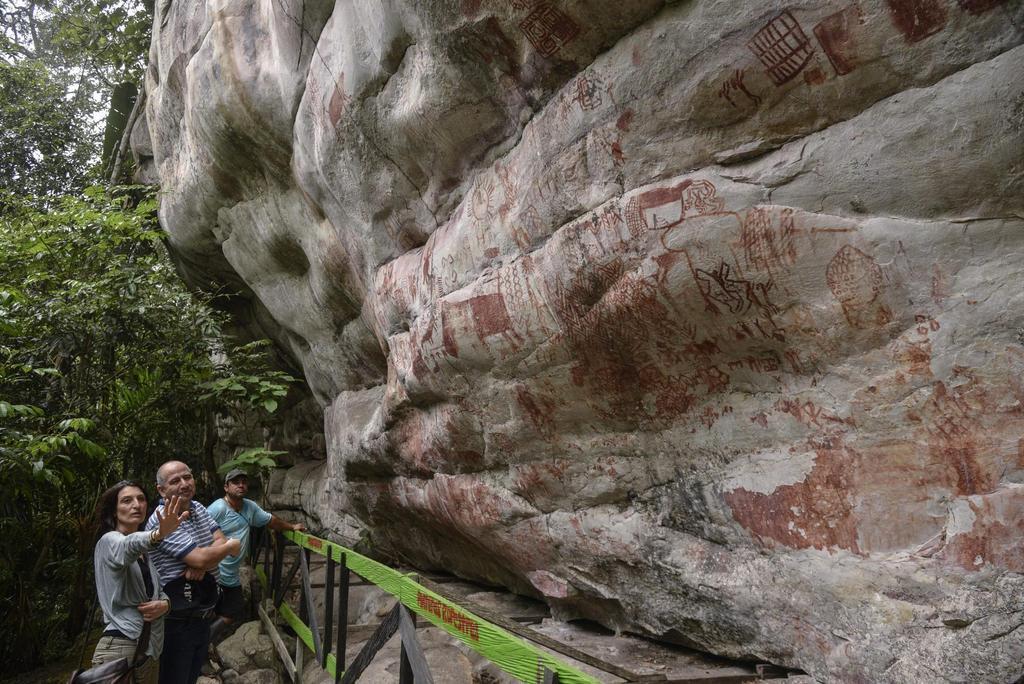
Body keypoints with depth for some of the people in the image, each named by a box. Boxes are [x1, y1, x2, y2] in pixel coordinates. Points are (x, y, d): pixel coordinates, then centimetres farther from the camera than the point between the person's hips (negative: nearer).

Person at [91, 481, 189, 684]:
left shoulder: (146, 552, 15)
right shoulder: (109, 541, -7)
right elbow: (129, 546, -32)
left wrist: (164, 604, -6)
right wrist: (159, 534, -54)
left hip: (149, 648, 7)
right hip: (118, 645, -7)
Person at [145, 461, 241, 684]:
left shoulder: (198, 507, 6)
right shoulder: (161, 521, -21)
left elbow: (221, 541, 1)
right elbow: (202, 559, -26)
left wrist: (201, 565, -19)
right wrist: (232, 546, -8)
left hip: (203, 617, 8)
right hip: (177, 622, -8)